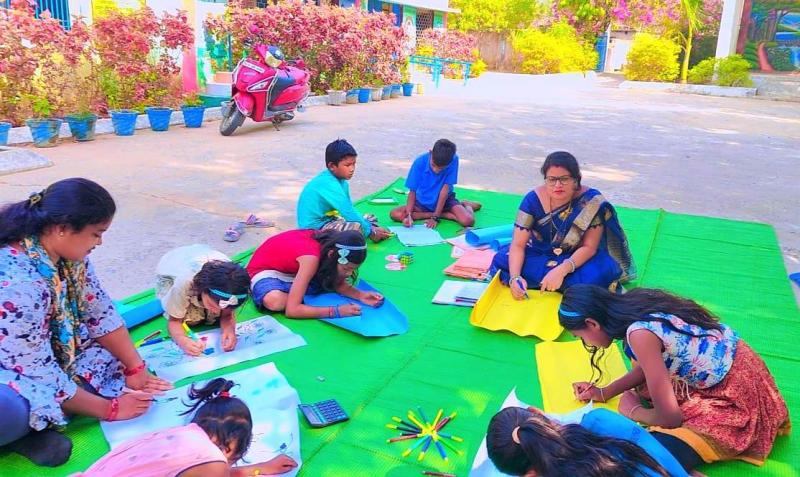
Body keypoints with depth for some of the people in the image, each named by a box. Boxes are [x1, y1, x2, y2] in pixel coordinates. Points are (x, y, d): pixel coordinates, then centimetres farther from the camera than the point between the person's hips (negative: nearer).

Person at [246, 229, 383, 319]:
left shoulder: (330, 244, -18)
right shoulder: (311, 258, -38)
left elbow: (338, 284, -4)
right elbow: (291, 310, -40)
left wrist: (360, 295, -22)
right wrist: (336, 311, -41)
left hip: (293, 269, 7)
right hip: (265, 269, -7)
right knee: (274, 301, -38)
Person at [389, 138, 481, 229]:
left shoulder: (453, 160, -24)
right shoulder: (420, 162, -22)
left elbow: (445, 189, -21)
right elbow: (412, 191, -15)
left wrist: (435, 217, -22)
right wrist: (409, 215, -29)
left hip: (445, 201, -2)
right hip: (422, 202, 3)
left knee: (467, 220, -31)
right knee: (395, 214, -24)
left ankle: (466, 206, 9)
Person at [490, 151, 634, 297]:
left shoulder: (592, 201, -21)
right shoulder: (533, 199, -18)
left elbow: (589, 247, -20)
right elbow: (518, 245, -20)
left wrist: (562, 270, -38)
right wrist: (515, 277, -38)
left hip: (577, 258, -2)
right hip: (539, 254, 2)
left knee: (603, 271, -34)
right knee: (501, 260, -26)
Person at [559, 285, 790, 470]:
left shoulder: (640, 333, -27)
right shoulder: (634, 305, -2)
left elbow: (670, 417, -20)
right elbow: (649, 366, 16)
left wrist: (632, 411, -1)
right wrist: (604, 392, 15)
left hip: (736, 401, -9)